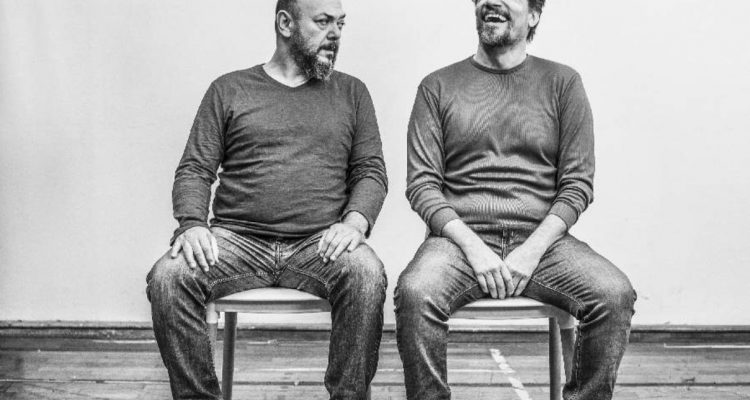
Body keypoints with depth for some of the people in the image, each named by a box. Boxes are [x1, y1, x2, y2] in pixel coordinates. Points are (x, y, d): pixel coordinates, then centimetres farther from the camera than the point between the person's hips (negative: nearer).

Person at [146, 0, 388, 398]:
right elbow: (194, 170, 9)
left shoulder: (351, 92, 17)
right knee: (167, 278, -25)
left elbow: (371, 170, 10)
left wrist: (355, 220, -11)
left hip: (320, 242, 0)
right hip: (236, 239, 1)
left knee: (367, 274, -31)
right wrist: (193, 224, -11)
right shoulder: (228, 90, 14)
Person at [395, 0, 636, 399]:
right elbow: (421, 184, 2)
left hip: (541, 238, 1)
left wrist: (532, 250, -10)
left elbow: (578, 184, 5)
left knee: (615, 294, -24)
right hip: (461, 237, -1)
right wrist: (472, 246, -12)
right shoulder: (438, 87, 10)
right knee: (415, 292, -31)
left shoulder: (562, 83, 11)